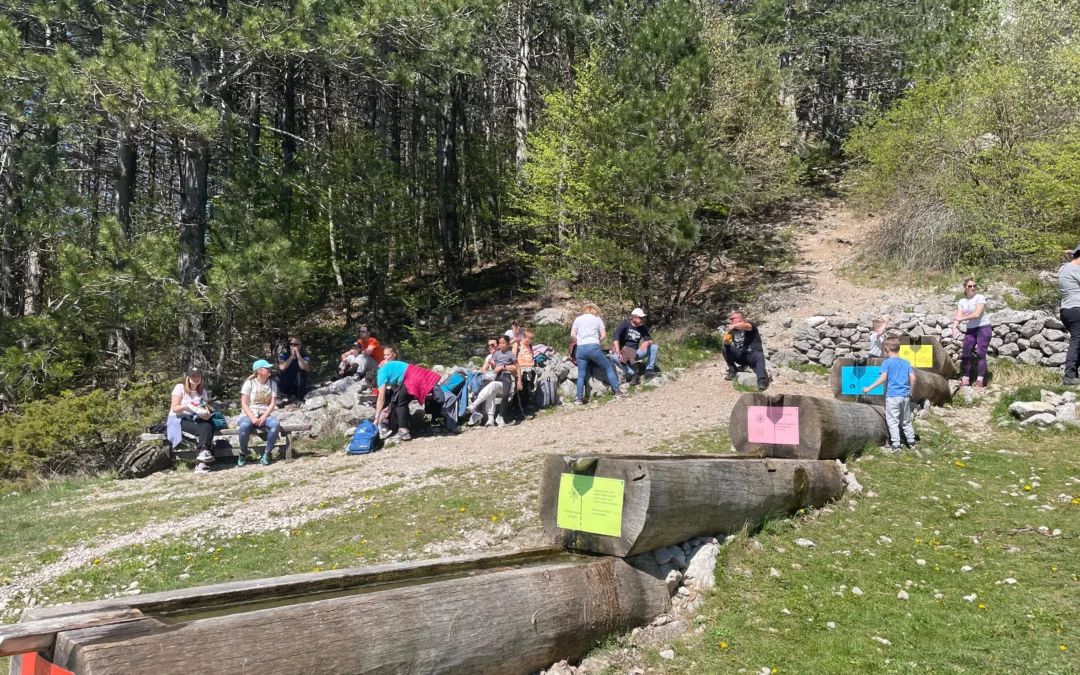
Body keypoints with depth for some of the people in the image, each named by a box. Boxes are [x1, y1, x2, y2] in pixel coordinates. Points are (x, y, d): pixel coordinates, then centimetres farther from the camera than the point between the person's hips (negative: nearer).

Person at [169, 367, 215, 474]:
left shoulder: (203, 391, 13)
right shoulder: (180, 388, -1)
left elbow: (206, 409, 4)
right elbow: (174, 408, -8)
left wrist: (206, 413, -20)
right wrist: (187, 406, -24)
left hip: (194, 419, 4)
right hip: (178, 419, -4)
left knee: (208, 425, -32)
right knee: (203, 429, -33)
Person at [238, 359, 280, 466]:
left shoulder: (272, 384, 6)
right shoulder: (249, 383, -3)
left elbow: (272, 403, 0)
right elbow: (244, 404, -6)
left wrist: (264, 417, -16)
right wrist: (253, 418, -20)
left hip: (264, 415, 3)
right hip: (249, 415, -2)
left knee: (275, 424, -32)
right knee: (244, 426, -38)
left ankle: (267, 453, -15)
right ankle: (243, 453, -11)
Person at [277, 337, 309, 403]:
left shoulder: (304, 357, -4)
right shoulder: (283, 355, -4)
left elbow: (304, 368, -27)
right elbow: (282, 368, -24)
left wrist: (298, 354, -27)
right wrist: (292, 356, -22)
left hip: (297, 386, 0)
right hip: (285, 387, 0)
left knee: (302, 372, -25)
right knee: (281, 372, -24)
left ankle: (300, 397, -21)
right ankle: (285, 395, -15)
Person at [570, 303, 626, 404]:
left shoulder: (578, 319, 16)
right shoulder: (597, 319, 11)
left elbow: (572, 335, 8)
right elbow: (604, 336, 4)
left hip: (581, 349, 2)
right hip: (594, 347, -2)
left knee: (581, 375, 7)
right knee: (608, 368, 11)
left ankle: (579, 398, 1)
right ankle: (617, 391, 11)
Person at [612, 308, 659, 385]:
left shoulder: (643, 328, 2)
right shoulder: (625, 323, -10)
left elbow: (651, 340, -1)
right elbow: (616, 336, -23)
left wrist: (647, 342, -28)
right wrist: (618, 351, -38)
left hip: (635, 353, 4)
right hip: (623, 353, -4)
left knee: (655, 347, -11)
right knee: (616, 357, -39)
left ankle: (649, 370, -13)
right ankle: (633, 374, -39)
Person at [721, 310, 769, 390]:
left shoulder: (749, 325, -6)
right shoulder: (733, 330, 10)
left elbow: (745, 326, -31)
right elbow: (726, 342, 1)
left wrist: (733, 326, -50)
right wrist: (726, 341, -25)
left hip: (752, 356, -5)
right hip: (740, 356, 5)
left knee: (760, 356, -37)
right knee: (724, 348, -13)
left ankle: (762, 382, -51)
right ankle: (732, 371, -5)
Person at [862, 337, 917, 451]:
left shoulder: (886, 362, -7)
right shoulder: (906, 362, 7)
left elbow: (883, 378, -18)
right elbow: (913, 378, 1)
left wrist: (869, 388, -15)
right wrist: (910, 391, 15)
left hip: (892, 396, -5)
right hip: (905, 396, 5)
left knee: (893, 422, 2)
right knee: (906, 421, 19)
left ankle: (896, 445, 0)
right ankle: (911, 442, 24)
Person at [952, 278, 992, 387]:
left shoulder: (980, 297, -5)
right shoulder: (962, 302, 8)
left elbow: (976, 314, -16)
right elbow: (958, 317, -2)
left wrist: (961, 318, -12)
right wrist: (954, 327, -21)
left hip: (983, 328, -5)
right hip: (970, 330, 5)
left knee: (980, 354, -10)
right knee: (965, 354, 0)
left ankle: (979, 380, -10)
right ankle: (965, 379, 7)